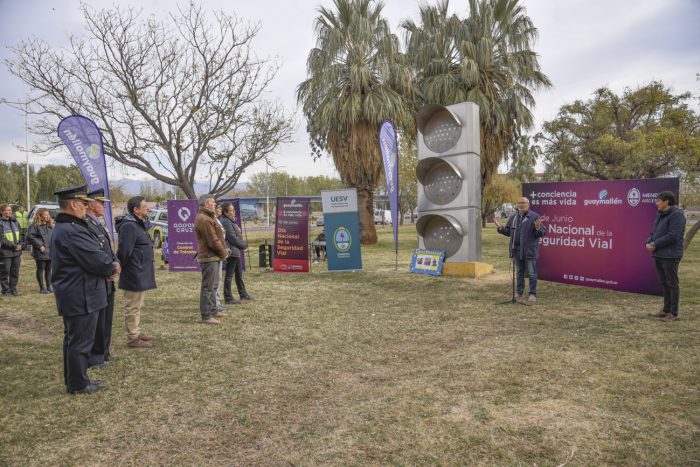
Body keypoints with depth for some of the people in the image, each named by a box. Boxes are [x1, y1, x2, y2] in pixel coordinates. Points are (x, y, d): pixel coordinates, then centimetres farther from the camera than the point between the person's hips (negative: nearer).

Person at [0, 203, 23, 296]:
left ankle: (13, 289, 20)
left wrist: (20, 247, 4)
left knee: (15, 272, 10)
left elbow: (20, 236, 16)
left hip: (16, 253, 6)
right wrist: (14, 246, -15)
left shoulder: (15, 222, 13)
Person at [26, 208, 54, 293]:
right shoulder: (35, 226, -10)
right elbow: (30, 237, -18)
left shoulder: (50, 225, 13)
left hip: (50, 252, 6)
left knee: (48, 269, 13)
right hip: (40, 253, -6)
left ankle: (49, 286, 21)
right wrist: (39, 245, -18)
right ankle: (42, 288, 10)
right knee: (40, 270, 4)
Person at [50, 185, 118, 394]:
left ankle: (74, 379, 32)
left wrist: (109, 264, 0)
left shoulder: (62, 228, 13)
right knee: (80, 340, 1)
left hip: (72, 295, 11)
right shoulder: (72, 231, -23)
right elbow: (95, 260, -24)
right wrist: (112, 268, -4)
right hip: (81, 297, -11)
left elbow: (95, 253, 14)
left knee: (74, 338, 19)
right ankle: (78, 384, 14)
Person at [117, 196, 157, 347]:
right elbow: (124, 251, -23)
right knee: (132, 307, -1)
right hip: (134, 276, -10)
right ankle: (132, 339, 8)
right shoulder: (129, 226, -19)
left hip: (141, 275, 11)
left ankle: (137, 333, 30)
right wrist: (126, 269, -11)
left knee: (137, 306, 19)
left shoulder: (139, 224, 15)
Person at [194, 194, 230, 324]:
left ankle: (213, 310, 29)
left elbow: (217, 236, 20)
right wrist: (223, 253, -9)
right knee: (208, 287, -5)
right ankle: (206, 316, 1)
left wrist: (224, 249, 9)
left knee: (212, 286, 19)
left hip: (213, 257, 11)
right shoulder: (204, 219, -18)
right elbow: (213, 240, -20)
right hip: (209, 257, -11)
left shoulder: (209, 217, 18)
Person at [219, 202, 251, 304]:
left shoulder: (231, 220, 14)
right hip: (231, 251, -10)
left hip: (236, 251, 10)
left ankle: (243, 294, 32)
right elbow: (233, 238, -19)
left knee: (239, 274, 19)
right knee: (229, 275, -1)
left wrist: (243, 243, 3)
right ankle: (228, 298, 7)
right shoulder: (226, 222, -17)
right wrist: (244, 244, -7)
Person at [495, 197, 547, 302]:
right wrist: (500, 227, 0)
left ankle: (533, 294, 10)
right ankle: (519, 292, 25)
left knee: (532, 273, 1)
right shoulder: (513, 217, 10)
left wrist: (538, 228, -29)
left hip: (529, 250, -5)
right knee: (519, 272, 15)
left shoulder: (534, 216, -7)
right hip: (517, 250, 6)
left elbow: (543, 233, -9)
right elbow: (508, 232, 15)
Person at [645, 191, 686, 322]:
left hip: (670, 256, -9)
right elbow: (654, 232, 18)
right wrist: (648, 242, -1)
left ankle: (674, 313, 4)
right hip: (659, 255, 9)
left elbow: (673, 236, -21)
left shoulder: (676, 214, -13)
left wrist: (655, 244, -15)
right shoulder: (660, 215, 15)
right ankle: (666, 309, 25)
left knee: (672, 284, -2)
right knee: (664, 283, 15)